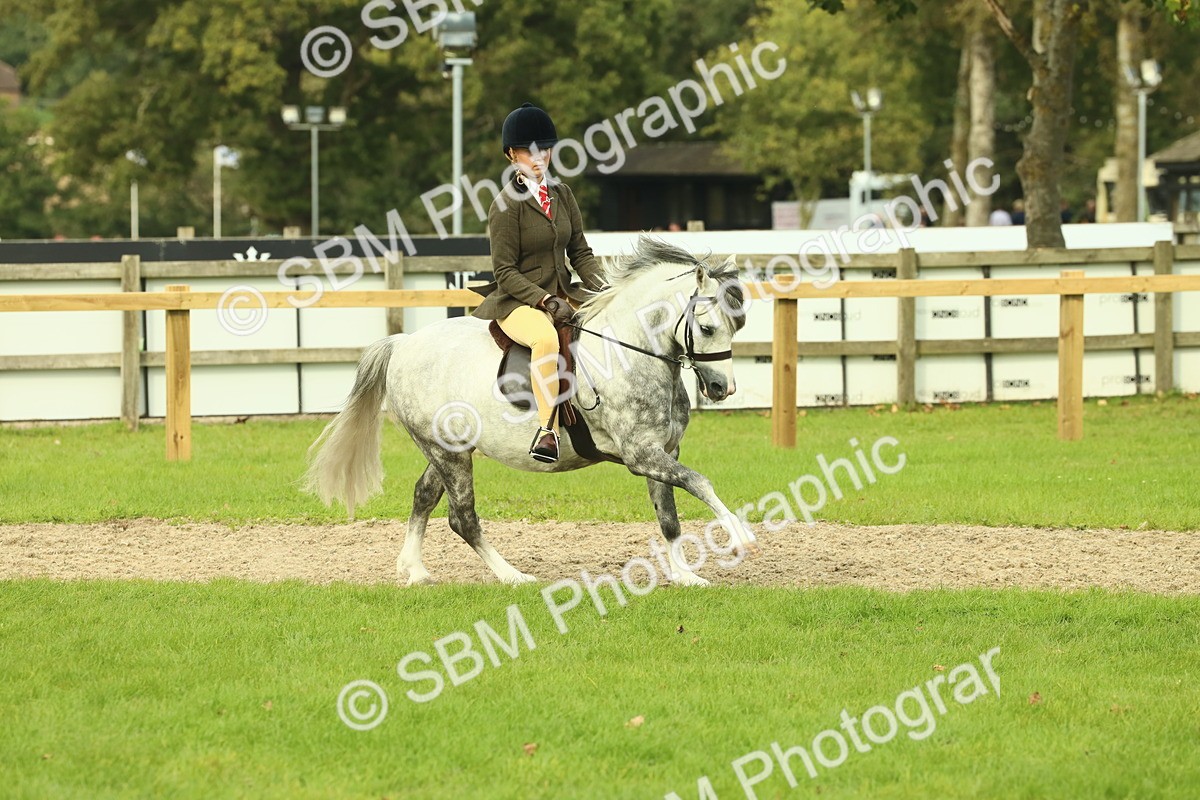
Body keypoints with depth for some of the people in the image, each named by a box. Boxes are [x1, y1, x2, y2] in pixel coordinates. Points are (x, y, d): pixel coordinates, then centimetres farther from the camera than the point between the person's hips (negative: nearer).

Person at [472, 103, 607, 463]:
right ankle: (547, 429, -38)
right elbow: (505, 272, -12)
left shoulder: (562, 194, 10)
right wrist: (545, 301, -23)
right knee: (546, 337, -39)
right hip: (517, 302, -7)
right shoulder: (506, 204, -10)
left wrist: (603, 289, -4)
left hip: (562, 294, 7)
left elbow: (579, 251, 13)